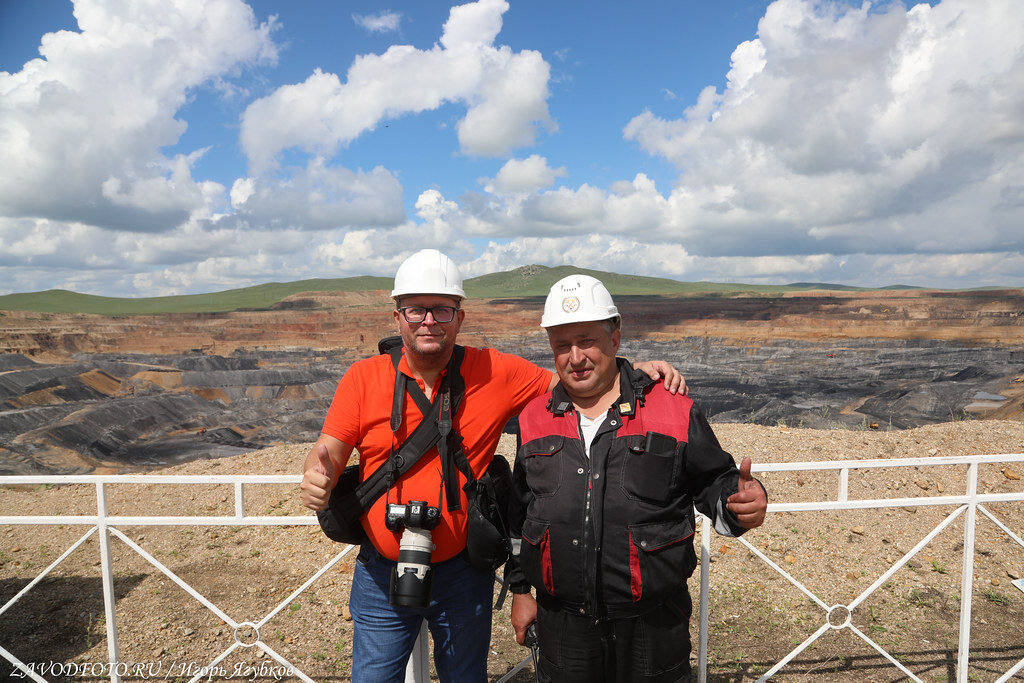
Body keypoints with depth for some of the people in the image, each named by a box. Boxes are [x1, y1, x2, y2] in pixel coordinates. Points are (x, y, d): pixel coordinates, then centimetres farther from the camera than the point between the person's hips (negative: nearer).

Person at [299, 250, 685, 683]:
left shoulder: (494, 372, -8)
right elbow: (331, 447, -6)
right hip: (382, 574, 0)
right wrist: (317, 475, -29)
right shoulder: (363, 378, -6)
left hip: (462, 573, 0)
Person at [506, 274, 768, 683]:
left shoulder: (675, 411, -6)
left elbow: (713, 482, 1)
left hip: (653, 627, -2)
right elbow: (519, 514, 12)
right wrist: (520, 589, 14)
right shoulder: (534, 419, 3)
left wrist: (740, 501, -21)